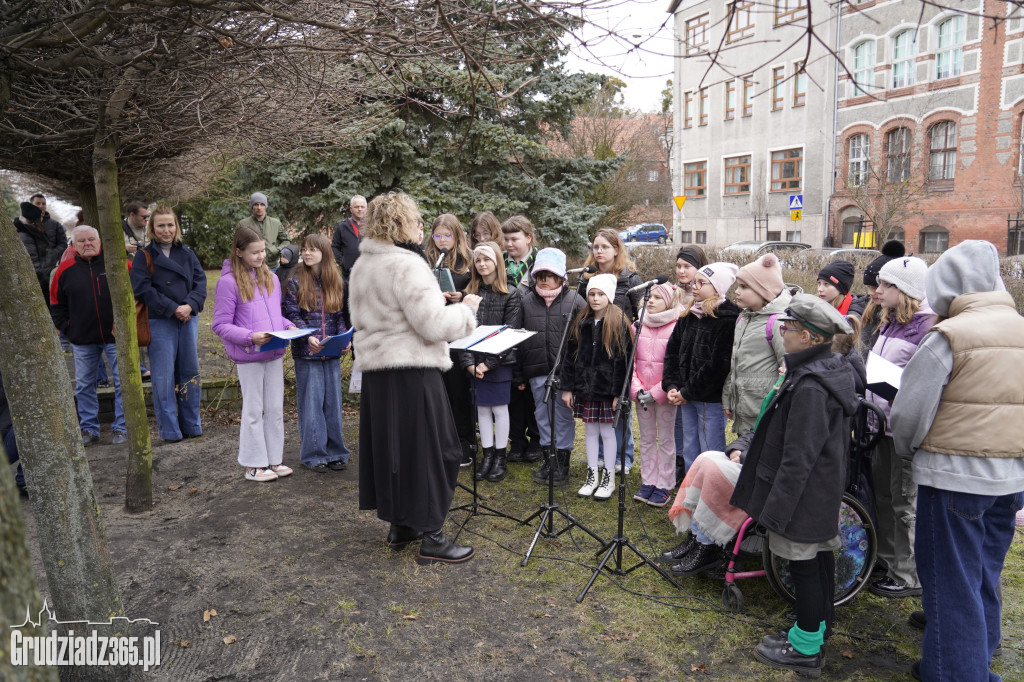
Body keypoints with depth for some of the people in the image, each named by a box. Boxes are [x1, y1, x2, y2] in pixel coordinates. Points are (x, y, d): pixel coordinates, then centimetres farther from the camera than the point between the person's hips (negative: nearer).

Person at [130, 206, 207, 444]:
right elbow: (143, 289, -9)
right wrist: (173, 309, -14)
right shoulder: (144, 257, 0)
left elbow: (200, 281, 3)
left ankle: (192, 425, 20)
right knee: (164, 377, 0)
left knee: (190, 372, 9)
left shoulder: (187, 254, 10)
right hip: (160, 322, -3)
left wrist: (190, 305, -14)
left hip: (188, 319, 4)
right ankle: (169, 430, 10)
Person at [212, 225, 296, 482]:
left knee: (275, 409, 12)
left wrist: (288, 327, -1)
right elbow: (221, 325, -10)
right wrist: (250, 337, -22)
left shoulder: (271, 277, 8)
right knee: (253, 411, 5)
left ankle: (273, 460, 24)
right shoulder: (228, 282, -10)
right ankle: (253, 465, 17)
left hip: (274, 353, 6)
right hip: (248, 356, -6)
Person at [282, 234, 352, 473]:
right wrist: (308, 337, -21)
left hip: (332, 353, 3)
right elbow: (291, 314, -5)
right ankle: (313, 454, 14)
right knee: (311, 402, 3)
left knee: (333, 401, 9)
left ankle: (335, 452, 20)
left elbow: (341, 315, 8)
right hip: (306, 353, -3)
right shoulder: (295, 281, -3)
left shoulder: (336, 281, 6)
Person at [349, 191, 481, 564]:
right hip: (411, 370, -9)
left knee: (390, 446, 17)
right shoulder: (406, 265, -17)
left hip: (375, 369, 9)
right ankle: (431, 538, 11)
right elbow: (433, 325, -23)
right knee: (429, 448, 2)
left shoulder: (362, 265, 12)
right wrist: (466, 309, -6)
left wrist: (434, 301, 18)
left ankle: (399, 525, 30)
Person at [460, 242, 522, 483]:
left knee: (499, 408, 4)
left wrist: (490, 362, -16)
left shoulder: (511, 295, -4)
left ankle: (500, 458, 17)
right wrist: (469, 361, -10)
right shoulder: (470, 293, 6)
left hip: (500, 361, -3)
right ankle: (487, 455, 23)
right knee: (482, 408, 11)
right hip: (475, 362, 4)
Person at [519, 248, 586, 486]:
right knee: (542, 414, 12)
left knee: (564, 415, 4)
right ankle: (548, 458, 25)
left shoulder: (575, 300, -3)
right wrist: (520, 373, 8)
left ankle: (562, 461, 16)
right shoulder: (527, 301, 7)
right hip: (537, 370, 4)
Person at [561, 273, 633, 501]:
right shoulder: (581, 322, 7)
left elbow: (623, 359, -9)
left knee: (607, 431, 4)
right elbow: (570, 355, 8)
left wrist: (619, 392, -14)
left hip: (607, 388, -4)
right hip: (585, 387, 4)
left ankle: (608, 478, 18)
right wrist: (567, 387, 4)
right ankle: (592, 476, 24)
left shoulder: (619, 323, -7)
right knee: (590, 431, 12)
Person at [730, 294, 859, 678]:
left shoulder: (809, 387, -27)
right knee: (820, 555, 21)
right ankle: (819, 623, 38)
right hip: (825, 488, 10)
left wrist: (777, 506, -20)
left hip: (805, 493, -10)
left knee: (803, 563, 2)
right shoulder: (833, 370, 5)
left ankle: (806, 650, 15)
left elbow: (798, 457, -26)